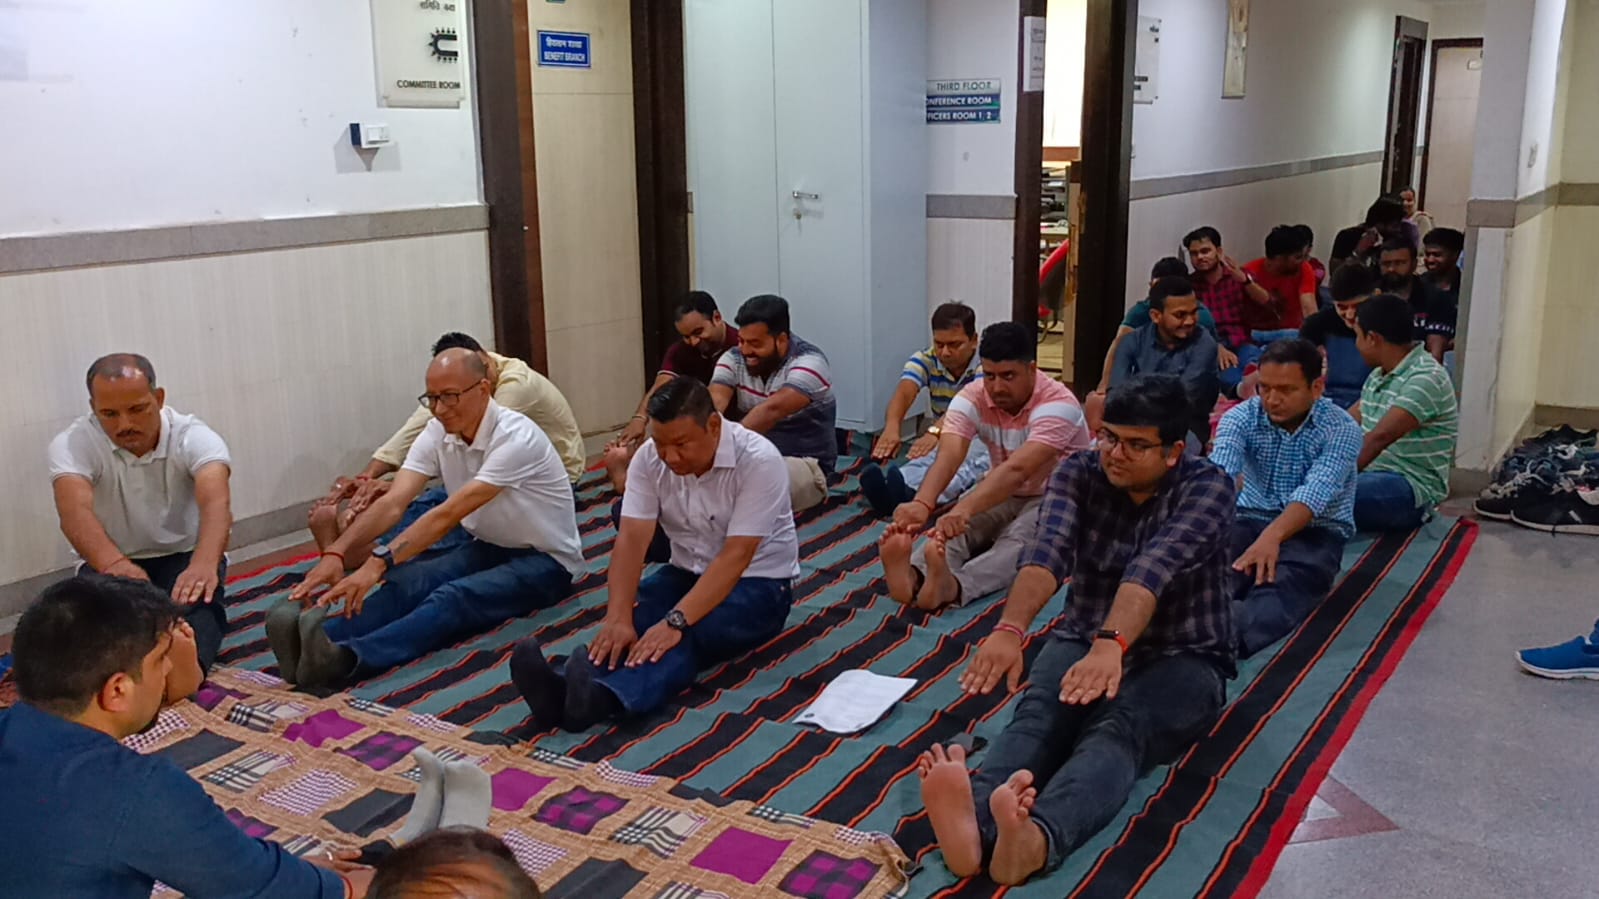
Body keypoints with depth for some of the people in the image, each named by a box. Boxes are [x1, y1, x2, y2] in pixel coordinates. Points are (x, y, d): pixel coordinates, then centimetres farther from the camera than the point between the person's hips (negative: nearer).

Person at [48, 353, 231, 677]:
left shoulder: (194, 437, -17)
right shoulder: (72, 444, -15)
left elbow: (216, 502, -37)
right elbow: (75, 512, -35)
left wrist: (204, 565, -61)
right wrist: (114, 564, -58)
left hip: (186, 558, -2)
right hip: (110, 564, 2)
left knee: (196, 595, -38)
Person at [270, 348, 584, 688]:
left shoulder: (515, 436, -26)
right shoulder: (437, 434, -5)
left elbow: (449, 514, -36)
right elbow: (393, 503, -16)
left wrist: (377, 563, -44)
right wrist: (335, 553, -33)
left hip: (546, 560, -6)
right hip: (487, 547, 7)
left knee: (453, 597, -34)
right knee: (411, 581, -25)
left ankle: (342, 657, -56)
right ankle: (317, 641, -48)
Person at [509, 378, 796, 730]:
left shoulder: (759, 461, -25)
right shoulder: (649, 458, -11)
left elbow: (735, 556, -30)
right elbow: (631, 539, -19)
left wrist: (675, 622, -40)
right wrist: (618, 618, -34)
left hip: (758, 583, -5)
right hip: (687, 572, 5)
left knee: (687, 634, -34)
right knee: (633, 624, -27)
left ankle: (599, 695, -59)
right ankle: (567, 689, -52)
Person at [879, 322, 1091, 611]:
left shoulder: (1057, 403, -28)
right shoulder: (972, 397, -13)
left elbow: (1017, 469, -43)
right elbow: (948, 455, -30)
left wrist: (964, 509, -58)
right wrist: (921, 504, -51)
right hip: (1004, 494, 5)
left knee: (1018, 538, -38)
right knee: (952, 526, -28)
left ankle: (951, 585, -65)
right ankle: (913, 575, -58)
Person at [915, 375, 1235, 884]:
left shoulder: (1207, 487, -13)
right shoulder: (1077, 474, -4)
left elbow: (1153, 568, -33)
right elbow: (1047, 552, -24)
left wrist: (1112, 645, -50)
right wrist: (1010, 629, -43)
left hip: (1182, 659, -3)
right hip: (1083, 641, 3)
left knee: (1117, 729, -36)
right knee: (1037, 714, -32)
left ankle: (1033, 839, -66)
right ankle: (975, 825, -63)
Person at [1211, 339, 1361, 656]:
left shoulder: (1342, 429, -11)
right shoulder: (1241, 416, -4)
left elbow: (1316, 492, -29)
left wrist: (1273, 535, -49)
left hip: (1316, 532, -3)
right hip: (1251, 520, 3)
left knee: (1280, 588, -39)